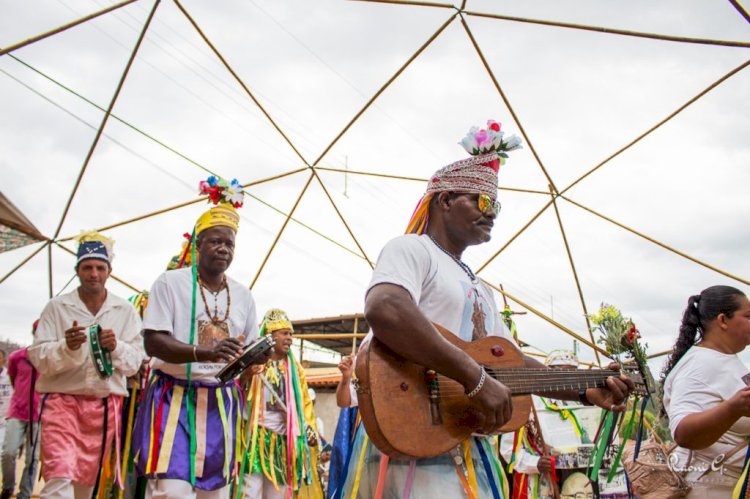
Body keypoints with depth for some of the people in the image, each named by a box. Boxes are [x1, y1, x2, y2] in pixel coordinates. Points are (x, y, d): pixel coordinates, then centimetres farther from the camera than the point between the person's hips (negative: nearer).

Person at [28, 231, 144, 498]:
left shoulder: (125, 311, 5)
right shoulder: (57, 307, 0)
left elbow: (135, 362, 4)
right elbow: (37, 357, -4)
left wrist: (116, 347, -17)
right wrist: (66, 346, -24)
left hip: (105, 405, 3)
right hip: (62, 400, -3)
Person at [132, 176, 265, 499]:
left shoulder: (242, 295, 11)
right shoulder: (171, 282, -4)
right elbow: (153, 341, -13)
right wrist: (205, 353, -27)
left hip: (221, 402, 5)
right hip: (174, 397, -5)